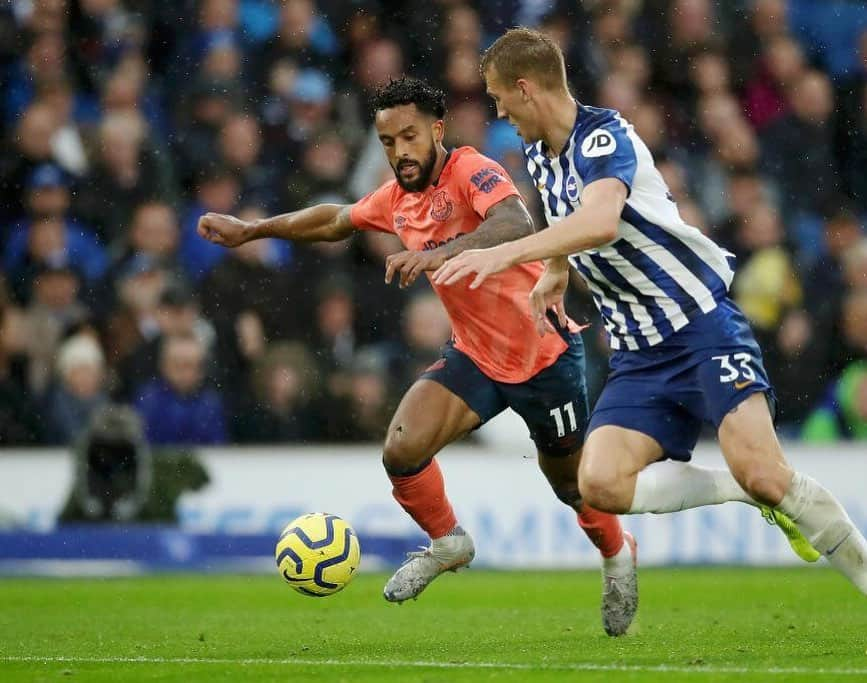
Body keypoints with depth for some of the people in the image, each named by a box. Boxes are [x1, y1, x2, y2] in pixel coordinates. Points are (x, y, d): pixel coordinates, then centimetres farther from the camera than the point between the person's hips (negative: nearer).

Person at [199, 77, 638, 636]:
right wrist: (251, 230, 22)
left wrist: (440, 254, -56)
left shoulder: (471, 172, -22)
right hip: (474, 354, 6)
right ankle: (447, 543, 12)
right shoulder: (396, 200, 1)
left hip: (545, 353, -6)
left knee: (570, 480, 10)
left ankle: (618, 554, 43)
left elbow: (517, 224, -43)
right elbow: (335, 221, 22)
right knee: (402, 449, -16)